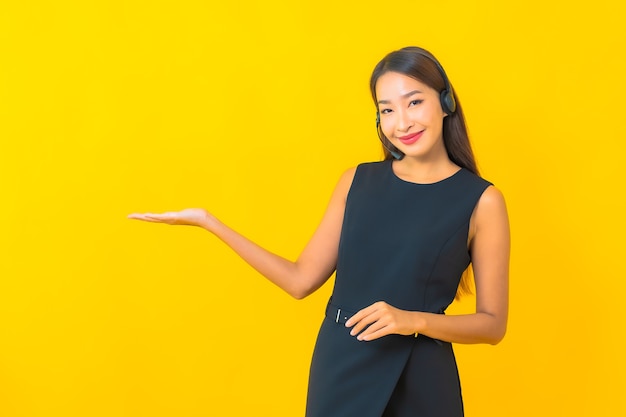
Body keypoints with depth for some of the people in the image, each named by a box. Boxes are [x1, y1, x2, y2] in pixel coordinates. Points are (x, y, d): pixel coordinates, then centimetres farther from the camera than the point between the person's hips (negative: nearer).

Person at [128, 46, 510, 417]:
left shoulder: (482, 201, -6)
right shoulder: (357, 181, 3)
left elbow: (493, 324, -4)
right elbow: (301, 280, 3)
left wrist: (416, 320, -19)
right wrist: (207, 222, 2)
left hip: (418, 380, -2)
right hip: (338, 370, 3)